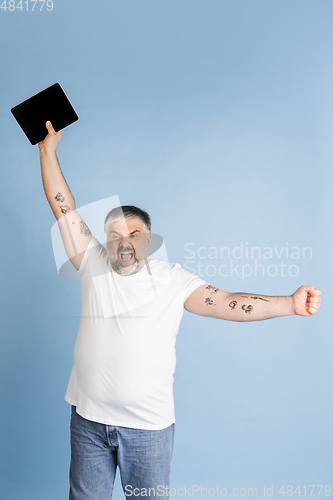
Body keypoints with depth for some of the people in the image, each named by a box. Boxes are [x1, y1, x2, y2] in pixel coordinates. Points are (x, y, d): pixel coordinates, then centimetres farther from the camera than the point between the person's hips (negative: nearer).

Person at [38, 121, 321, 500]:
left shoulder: (172, 279, -3)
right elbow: (65, 210, 1)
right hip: (89, 420, 2)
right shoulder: (94, 265, 1)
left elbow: (225, 303, -12)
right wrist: (48, 150, 2)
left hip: (149, 425, -1)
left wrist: (290, 304, -23)